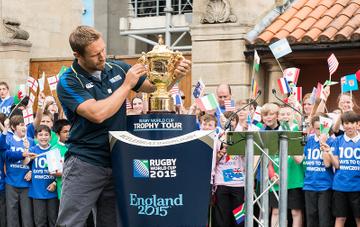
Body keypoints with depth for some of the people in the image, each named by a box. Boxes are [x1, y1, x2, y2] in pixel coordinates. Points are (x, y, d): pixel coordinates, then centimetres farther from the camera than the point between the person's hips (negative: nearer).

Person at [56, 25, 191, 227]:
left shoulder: (118, 69, 6)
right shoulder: (69, 82, -10)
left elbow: (154, 86, 15)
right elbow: (97, 114, -23)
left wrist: (175, 76, -6)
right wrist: (127, 85, -15)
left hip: (117, 164, 5)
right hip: (85, 164, -5)